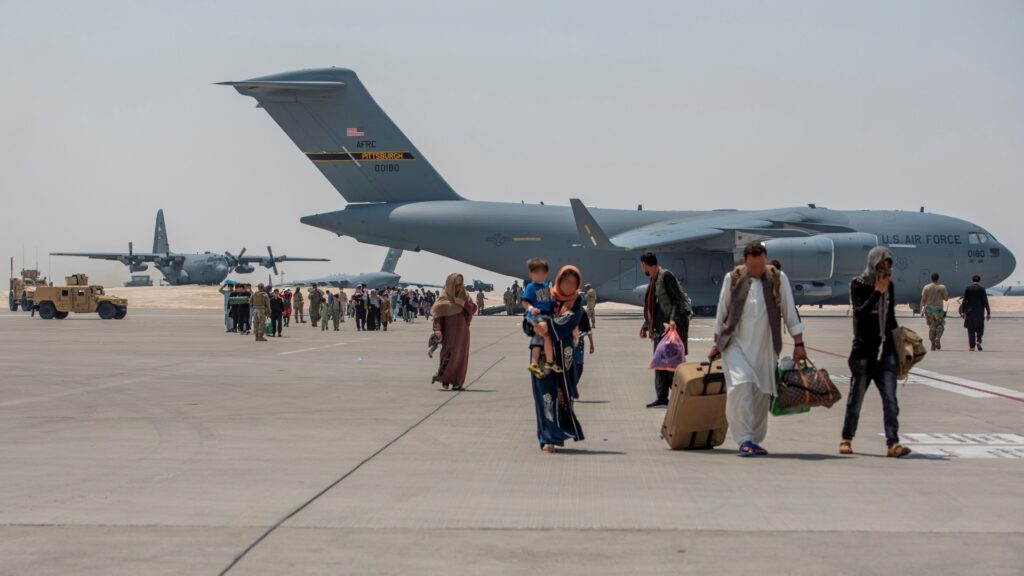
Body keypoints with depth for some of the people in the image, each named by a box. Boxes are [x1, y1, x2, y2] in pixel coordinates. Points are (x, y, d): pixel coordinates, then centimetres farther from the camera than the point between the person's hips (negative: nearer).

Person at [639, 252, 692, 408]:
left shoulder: (666, 276, -11)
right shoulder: (653, 280, 16)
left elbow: (677, 300, -17)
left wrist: (673, 320, -29)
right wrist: (646, 326, 26)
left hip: (674, 325, -9)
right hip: (661, 326, 9)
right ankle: (662, 397, 10)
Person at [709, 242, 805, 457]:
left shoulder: (778, 278, -1)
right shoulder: (732, 278, -1)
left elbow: (790, 312, 4)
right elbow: (722, 313, 9)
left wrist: (798, 344, 2)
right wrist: (716, 344, 14)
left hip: (765, 348, 1)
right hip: (736, 345, -1)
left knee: (762, 393, 4)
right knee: (740, 386, -19)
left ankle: (755, 440, 18)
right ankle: (745, 439, -16)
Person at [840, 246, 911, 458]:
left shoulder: (889, 286, 12)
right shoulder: (858, 285, -3)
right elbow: (860, 313, -17)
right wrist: (877, 292, -17)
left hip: (885, 351, 4)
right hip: (863, 351, -4)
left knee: (890, 398, -7)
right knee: (856, 398, 4)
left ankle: (893, 443, -11)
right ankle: (846, 439, 21)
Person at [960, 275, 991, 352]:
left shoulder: (968, 288, 0)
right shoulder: (982, 289, -3)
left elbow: (964, 301, -4)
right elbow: (985, 301, -5)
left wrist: (962, 312, -4)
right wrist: (988, 313, -2)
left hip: (970, 311, 1)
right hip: (979, 312, -1)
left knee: (971, 329, 6)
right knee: (980, 328, 14)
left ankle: (972, 346, 2)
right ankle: (978, 341, -10)